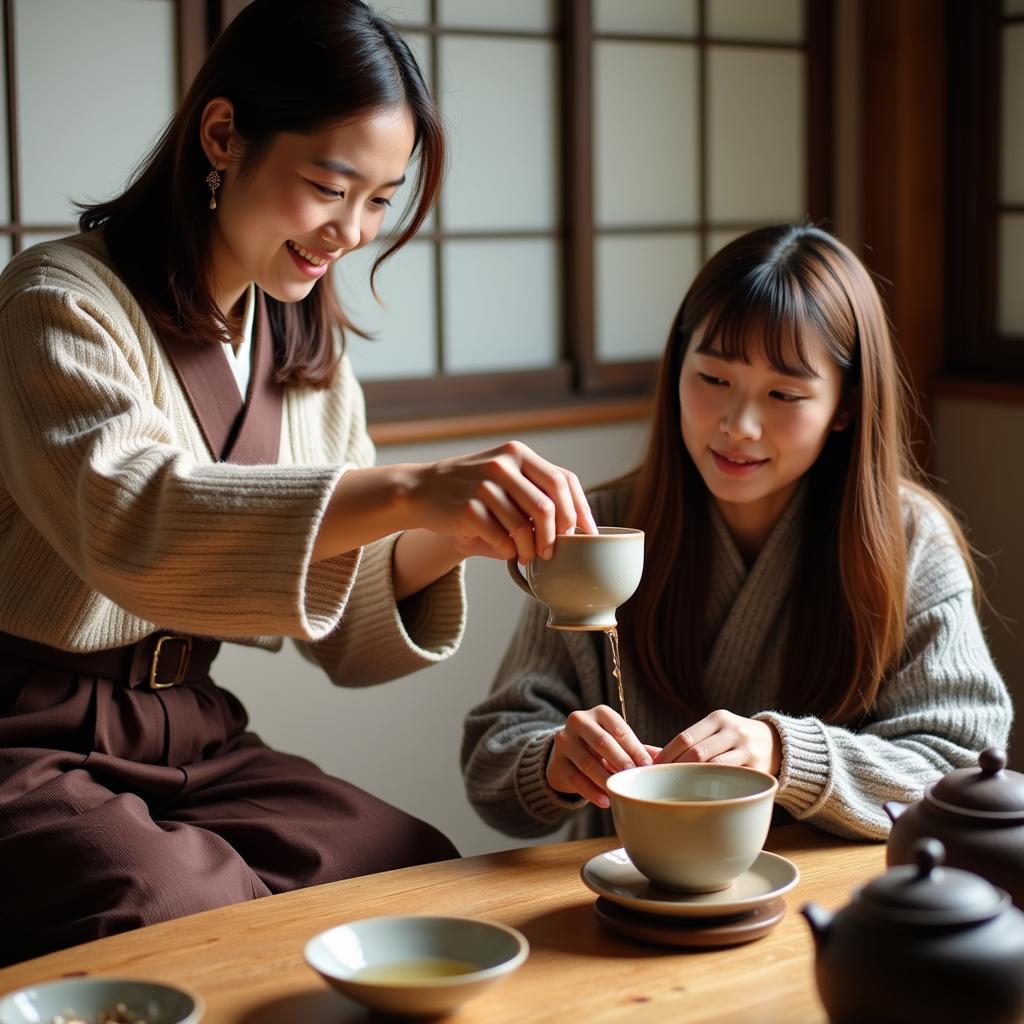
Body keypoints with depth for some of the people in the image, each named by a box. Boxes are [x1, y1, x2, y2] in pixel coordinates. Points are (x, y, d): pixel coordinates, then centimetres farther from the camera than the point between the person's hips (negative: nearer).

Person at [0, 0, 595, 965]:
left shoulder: (311, 354, 8)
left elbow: (343, 630, 6)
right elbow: (127, 517, -34)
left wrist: (441, 542, -16)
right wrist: (407, 491, -46)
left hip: (193, 739, 6)